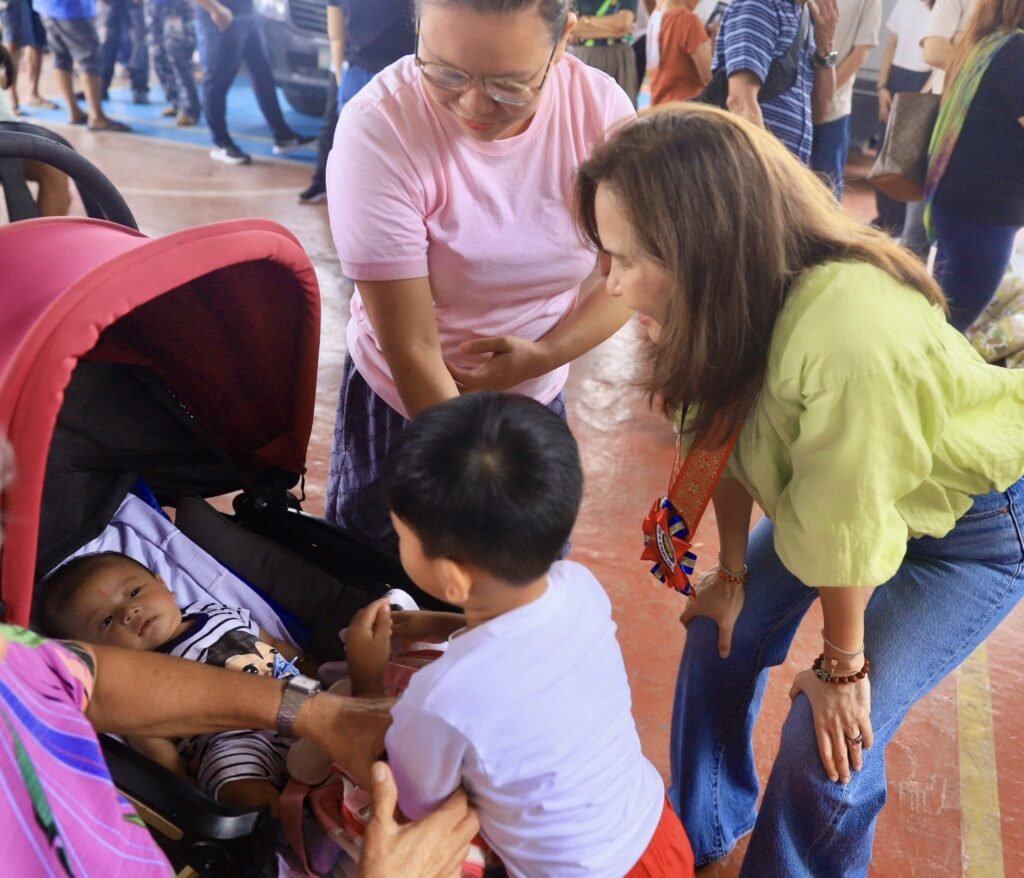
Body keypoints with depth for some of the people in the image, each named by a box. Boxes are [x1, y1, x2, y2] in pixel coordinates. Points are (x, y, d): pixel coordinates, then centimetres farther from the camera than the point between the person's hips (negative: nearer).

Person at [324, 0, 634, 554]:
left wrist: (542, 357, -22)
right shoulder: (379, 128, -27)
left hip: (537, 400, 3)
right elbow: (411, 351, -25)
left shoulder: (602, 109, -17)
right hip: (401, 403, -2)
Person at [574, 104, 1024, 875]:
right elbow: (731, 438, -7)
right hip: (825, 483, 6)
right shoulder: (733, 294, -21)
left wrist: (842, 667, -13)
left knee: (831, 736, -9)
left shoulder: (850, 339, -43)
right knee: (721, 636, 8)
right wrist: (732, 575, 5)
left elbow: (847, 529, -29)